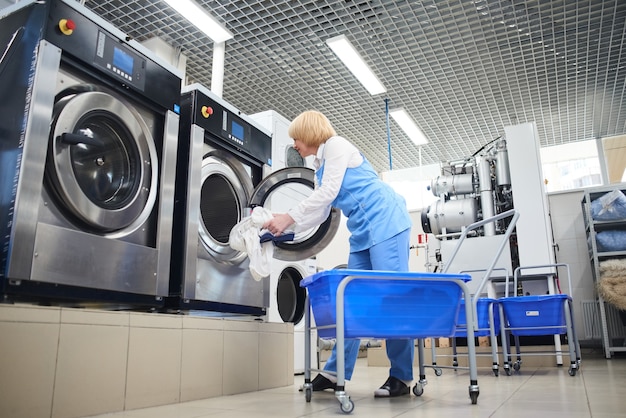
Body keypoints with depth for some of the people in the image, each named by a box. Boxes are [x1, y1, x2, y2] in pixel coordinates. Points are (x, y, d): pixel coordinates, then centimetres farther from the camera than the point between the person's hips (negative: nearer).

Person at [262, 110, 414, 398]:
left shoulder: (336, 145, -4)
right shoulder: (320, 165, 21)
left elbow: (327, 192, -15)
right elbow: (319, 214, 18)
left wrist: (288, 217, -15)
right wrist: (284, 222, 8)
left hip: (384, 221, -10)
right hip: (363, 232, 10)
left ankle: (402, 377, -2)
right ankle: (336, 372, 10)